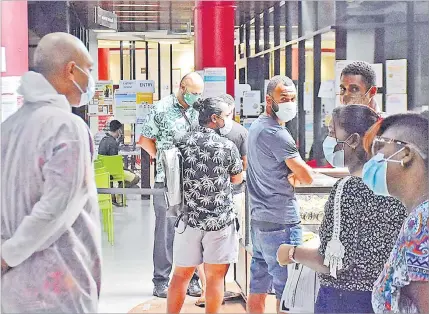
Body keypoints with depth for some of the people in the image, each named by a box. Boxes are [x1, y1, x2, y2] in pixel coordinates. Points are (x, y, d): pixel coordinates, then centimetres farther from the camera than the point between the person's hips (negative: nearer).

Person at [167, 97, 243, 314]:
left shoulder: (182, 143, 0)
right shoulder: (227, 147, -9)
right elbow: (237, 179, 6)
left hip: (189, 217, 3)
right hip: (219, 220, -3)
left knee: (181, 275, 14)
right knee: (215, 277, 6)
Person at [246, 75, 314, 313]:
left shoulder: (256, 126, 14)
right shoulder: (276, 133, -16)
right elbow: (308, 177, -15)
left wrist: (291, 175, 1)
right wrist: (297, 176, 6)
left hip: (258, 219, 10)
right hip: (281, 222, -10)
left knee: (258, 286, 14)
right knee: (287, 289, -4)